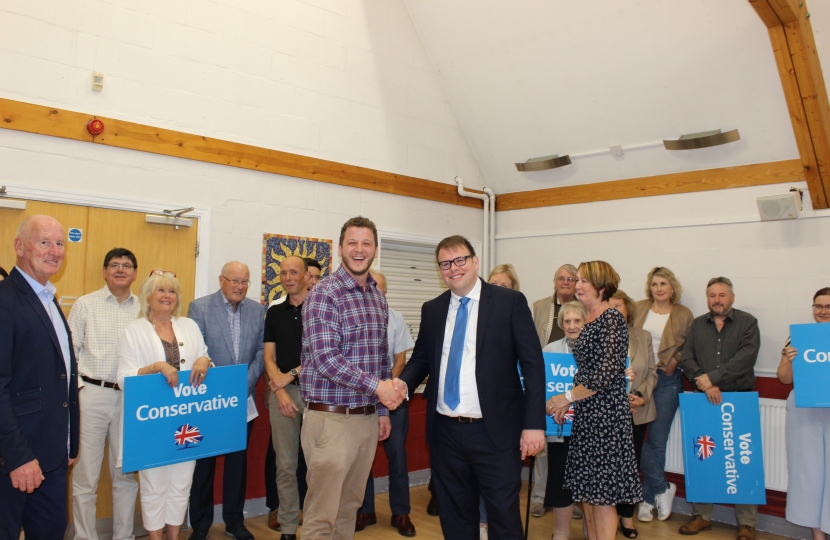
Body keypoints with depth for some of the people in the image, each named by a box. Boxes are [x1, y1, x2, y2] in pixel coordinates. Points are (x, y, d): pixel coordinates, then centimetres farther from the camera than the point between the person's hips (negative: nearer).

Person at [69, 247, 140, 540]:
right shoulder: (85, 305, 3)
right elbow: (69, 352, 2)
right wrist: (78, 387, -5)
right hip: (92, 395, -1)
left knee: (127, 473, 12)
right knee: (85, 476, 5)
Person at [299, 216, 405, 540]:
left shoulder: (378, 298, 11)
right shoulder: (324, 294, -11)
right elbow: (325, 358, -19)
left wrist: (383, 410, 17)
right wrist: (377, 386, -23)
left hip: (368, 418, 7)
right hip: (331, 418, -6)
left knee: (350, 507, 18)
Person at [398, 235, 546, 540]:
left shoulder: (510, 302, -5)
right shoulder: (432, 310, 8)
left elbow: (532, 363, -6)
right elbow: (421, 358, 16)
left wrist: (534, 424, -12)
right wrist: (404, 382, -7)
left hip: (495, 432, -4)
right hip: (445, 432, 4)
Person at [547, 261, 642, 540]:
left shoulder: (612, 319, -14)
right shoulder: (590, 321, 12)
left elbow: (608, 373, -20)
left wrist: (568, 396, -13)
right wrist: (569, 402, 11)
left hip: (605, 412, -9)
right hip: (586, 413, 9)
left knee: (602, 491, 0)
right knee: (585, 487, 15)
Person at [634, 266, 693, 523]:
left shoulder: (684, 314, 1)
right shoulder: (639, 308, 6)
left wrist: (675, 362, -13)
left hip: (667, 381, -2)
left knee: (657, 441, 4)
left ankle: (648, 498, 19)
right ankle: (662, 488, 15)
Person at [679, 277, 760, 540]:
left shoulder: (747, 323, 2)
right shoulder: (697, 325, 11)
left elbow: (746, 358, -12)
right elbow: (686, 359, 2)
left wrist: (711, 377, -16)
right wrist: (706, 385, -13)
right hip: (704, 400, 3)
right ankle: (701, 516, 17)